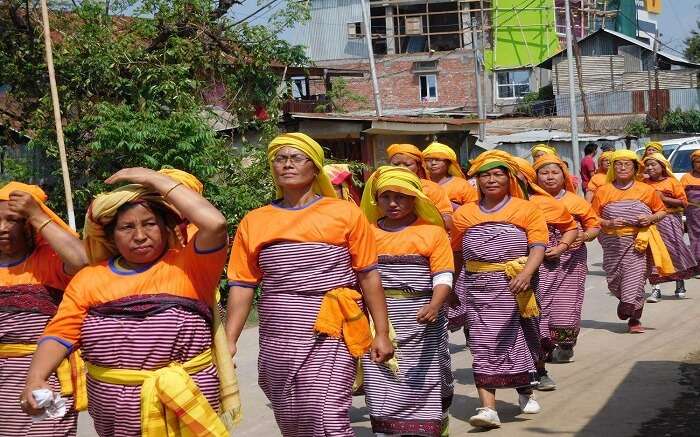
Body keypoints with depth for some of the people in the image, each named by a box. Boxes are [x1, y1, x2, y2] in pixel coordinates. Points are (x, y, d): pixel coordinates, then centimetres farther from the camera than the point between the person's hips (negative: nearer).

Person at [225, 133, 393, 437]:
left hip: (330, 336, -3)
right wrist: (229, 340, -2)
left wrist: (381, 333, 1)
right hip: (276, 342, 3)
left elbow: (368, 275, 3)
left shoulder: (345, 213, 1)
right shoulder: (254, 221, 8)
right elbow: (242, 285, 7)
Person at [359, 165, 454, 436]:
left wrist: (434, 306, -23)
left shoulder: (432, 231, 0)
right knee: (380, 385, 1)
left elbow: (443, 277, -5)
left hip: (419, 321, -2)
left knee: (420, 384, 2)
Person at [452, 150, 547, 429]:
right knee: (483, 343, -5)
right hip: (478, 286, 1)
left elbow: (538, 246, -8)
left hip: (514, 284, -1)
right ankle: (487, 407, -9)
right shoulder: (464, 214, 11)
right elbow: (457, 254, 18)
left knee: (519, 339, 11)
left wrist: (526, 273, -25)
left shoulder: (526, 210, 3)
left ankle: (526, 391, 35)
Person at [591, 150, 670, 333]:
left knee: (635, 278, -9)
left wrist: (651, 218, -8)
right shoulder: (603, 191, 3)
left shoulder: (646, 190, 4)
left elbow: (662, 211, 12)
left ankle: (634, 319, 5)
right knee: (614, 280, 6)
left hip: (638, 242, -2)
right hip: (613, 243, 2)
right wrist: (608, 223, -14)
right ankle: (625, 302, 40)